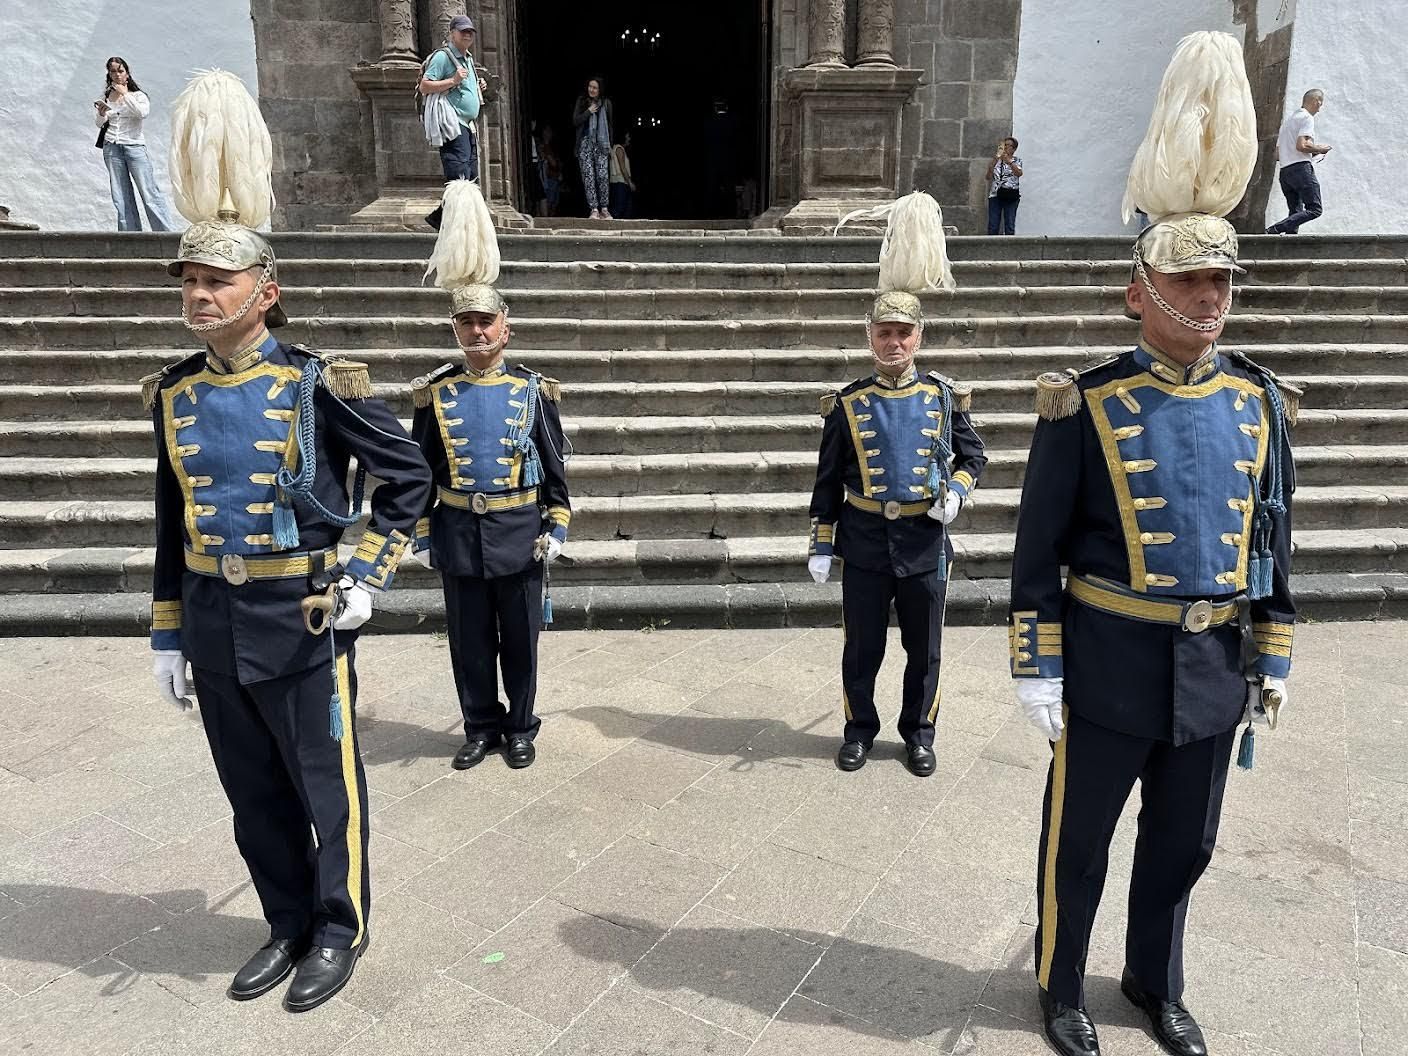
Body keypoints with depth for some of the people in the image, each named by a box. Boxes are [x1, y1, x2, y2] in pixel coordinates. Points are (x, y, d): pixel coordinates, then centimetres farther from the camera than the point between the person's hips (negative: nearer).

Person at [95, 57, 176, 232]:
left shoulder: (137, 95, 5)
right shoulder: (106, 96, 12)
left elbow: (143, 112, -16)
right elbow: (99, 123, 8)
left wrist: (125, 94, -12)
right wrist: (101, 113, -12)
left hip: (134, 145, -3)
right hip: (111, 148, 3)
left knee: (150, 193, -10)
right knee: (121, 197, 1)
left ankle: (168, 232, -12)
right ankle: (130, 234, 4)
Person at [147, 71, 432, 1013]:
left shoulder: (318, 384, -12)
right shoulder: (175, 393, 4)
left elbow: (410, 476, -7)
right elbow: (174, 522, 10)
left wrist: (368, 578, -10)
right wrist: (169, 634, 12)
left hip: (303, 617, -5)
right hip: (215, 622, 6)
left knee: (326, 787, 9)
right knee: (253, 792, 17)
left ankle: (341, 930, 30)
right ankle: (290, 926, 37)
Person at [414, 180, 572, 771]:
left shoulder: (532, 389, -3)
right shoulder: (435, 393, 0)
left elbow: (555, 465, 1)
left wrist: (557, 525, -4)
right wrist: (422, 533, 3)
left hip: (520, 533, -1)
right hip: (459, 535, 1)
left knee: (520, 641, 10)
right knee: (469, 641, 12)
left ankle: (521, 728, 27)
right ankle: (481, 728, 29)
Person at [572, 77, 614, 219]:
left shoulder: (606, 103, 8)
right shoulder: (581, 101, 7)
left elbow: (610, 124, 14)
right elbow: (575, 122, 1)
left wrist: (609, 145, 11)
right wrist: (588, 111, -9)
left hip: (601, 143, 0)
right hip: (585, 143, 0)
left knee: (602, 176, -9)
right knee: (588, 176, -8)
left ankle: (604, 209, -2)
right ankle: (594, 209, -10)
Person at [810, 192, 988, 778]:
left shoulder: (944, 396, 0)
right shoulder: (848, 403, -3)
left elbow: (972, 455, 11)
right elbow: (828, 481, 1)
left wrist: (955, 492, -10)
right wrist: (820, 545, 0)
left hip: (925, 540, 1)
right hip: (865, 540, -1)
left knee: (924, 650, 12)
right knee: (861, 649, 10)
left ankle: (918, 734, 30)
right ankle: (859, 730, 28)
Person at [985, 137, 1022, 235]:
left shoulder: (1017, 160, 10)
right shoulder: (996, 161, 15)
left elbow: (1019, 173, -11)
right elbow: (988, 177, 3)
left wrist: (1009, 161, -21)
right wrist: (993, 162, -9)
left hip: (1011, 196, -1)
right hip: (995, 194, 1)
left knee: (1010, 225, -4)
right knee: (993, 226, -4)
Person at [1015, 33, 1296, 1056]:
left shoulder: (1260, 402, 2)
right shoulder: (1086, 405, -11)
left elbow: (1274, 538, 10)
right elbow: (1038, 549, -9)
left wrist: (1275, 658, 11)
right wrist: (1037, 667, -10)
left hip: (1215, 667, 5)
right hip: (1111, 662, -4)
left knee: (1182, 844, 20)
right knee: (1078, 844, 13)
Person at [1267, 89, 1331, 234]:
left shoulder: (1287, 120, 26)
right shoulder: (1307, 118, -1)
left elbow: (1277, 155, 23)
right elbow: (1301, 145, -17)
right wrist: (1318, 149, 1)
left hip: (1285, 171, 9)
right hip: (1301, 168, -9)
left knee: (1295, 213, 7)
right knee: (1315, 209, -11)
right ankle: (1274, 230, -25)